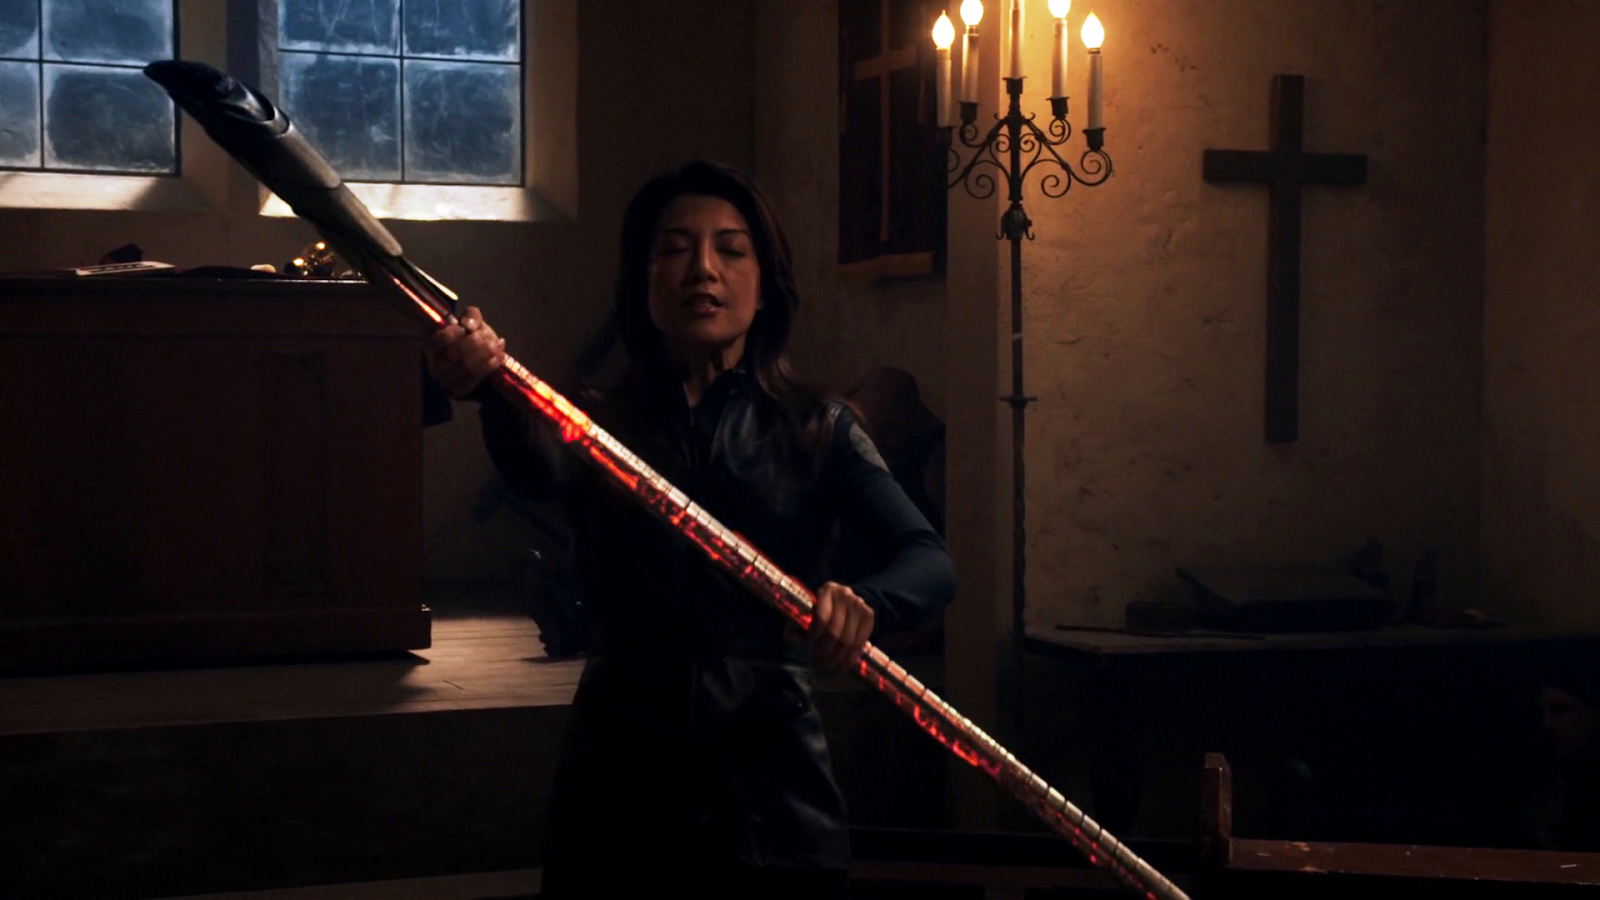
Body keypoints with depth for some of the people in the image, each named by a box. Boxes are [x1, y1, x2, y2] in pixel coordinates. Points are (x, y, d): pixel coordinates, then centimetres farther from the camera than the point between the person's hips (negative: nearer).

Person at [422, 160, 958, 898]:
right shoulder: (598, 425, 3)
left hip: (771, 803, 0)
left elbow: (930, 561, -10)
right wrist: (493, 388, -43)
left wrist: (863, 604, -33)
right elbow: (536, 470, -21)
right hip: (614, 809, 0)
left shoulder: (817, 431, 3)